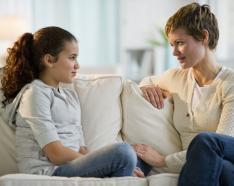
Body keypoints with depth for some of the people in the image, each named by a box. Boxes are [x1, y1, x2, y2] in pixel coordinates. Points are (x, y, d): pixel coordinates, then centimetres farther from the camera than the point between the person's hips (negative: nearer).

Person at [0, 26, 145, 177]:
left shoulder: (71, 96, 25)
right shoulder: (35, 94, -2)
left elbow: (81, 150, 15)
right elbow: (56, 154, -12)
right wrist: (104, 164, -11)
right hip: (48, 172, -8)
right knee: (123, 152, -26)